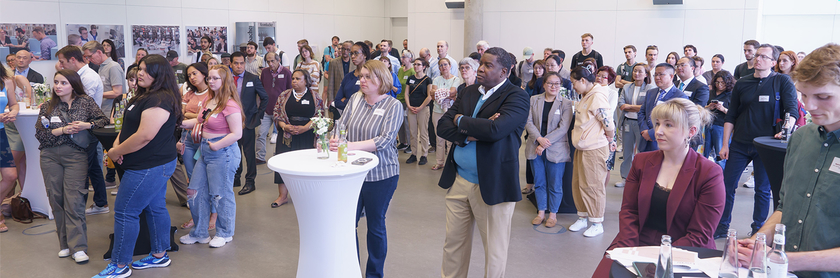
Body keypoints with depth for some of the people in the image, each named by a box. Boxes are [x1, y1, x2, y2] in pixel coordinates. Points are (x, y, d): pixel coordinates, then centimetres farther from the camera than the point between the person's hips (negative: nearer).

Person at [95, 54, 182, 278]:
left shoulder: (159, 100, -21)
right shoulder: (145, 96, 14)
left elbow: (145, 136, -26)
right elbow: (129, 125, 17)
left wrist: (116, 152, -14)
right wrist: (117, 145, -2)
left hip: (149, 167, -11)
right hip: (157, 163, 11)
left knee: (125, 212, -4)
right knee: (155, 208, 17)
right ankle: (159, 255, 28)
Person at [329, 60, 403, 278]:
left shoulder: (393, 106, -9)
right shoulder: (356, 99, 3)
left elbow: (385, 140, -20)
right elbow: (342, 124, -1)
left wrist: (351, 146, -29)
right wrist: (335, 141, -24)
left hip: (381, 175, -3)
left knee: (375, 226, 10)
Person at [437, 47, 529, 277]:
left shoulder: (516, 96, -10)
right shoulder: (469, 92, 10)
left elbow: (496, 129, -27)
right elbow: (442, 126, 4)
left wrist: (461, 121, -10)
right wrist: (469, 134, -15)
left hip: (492, 186, -6)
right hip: (458, 181, 6)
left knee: (495, 251, 6)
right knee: (453, 242, 17)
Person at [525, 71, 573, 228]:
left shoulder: (566, 104, -2)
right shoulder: (534, 100, 6)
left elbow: (563, 128, -9)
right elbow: (528, 122, 0)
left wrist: (545, 143, -15)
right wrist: (539, 138, -16)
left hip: (556, 149, -2)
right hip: (536, 148, 3)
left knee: (555, 184, 4)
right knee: (539, 183, 11)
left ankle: (553, 214, 18)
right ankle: (541, 212, 23)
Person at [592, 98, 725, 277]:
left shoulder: (710, 174, -4)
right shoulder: (642, 161, 10)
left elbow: (699, 236, -7)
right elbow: (628, 211, 8)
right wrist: (629, 250, -10)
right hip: (637, 245, 4)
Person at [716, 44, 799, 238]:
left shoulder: (782, 82, -1)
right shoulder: (742, 83, 7)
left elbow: (792, 109, -10)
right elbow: (731, 116, 8)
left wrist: (786, 129, -30)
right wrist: (725, 144, 3)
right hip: (740, 144, 3)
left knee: (763, 189, 6)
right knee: (727, 184, 3)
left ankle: (758, 230, 20)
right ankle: (722, 226, 15)